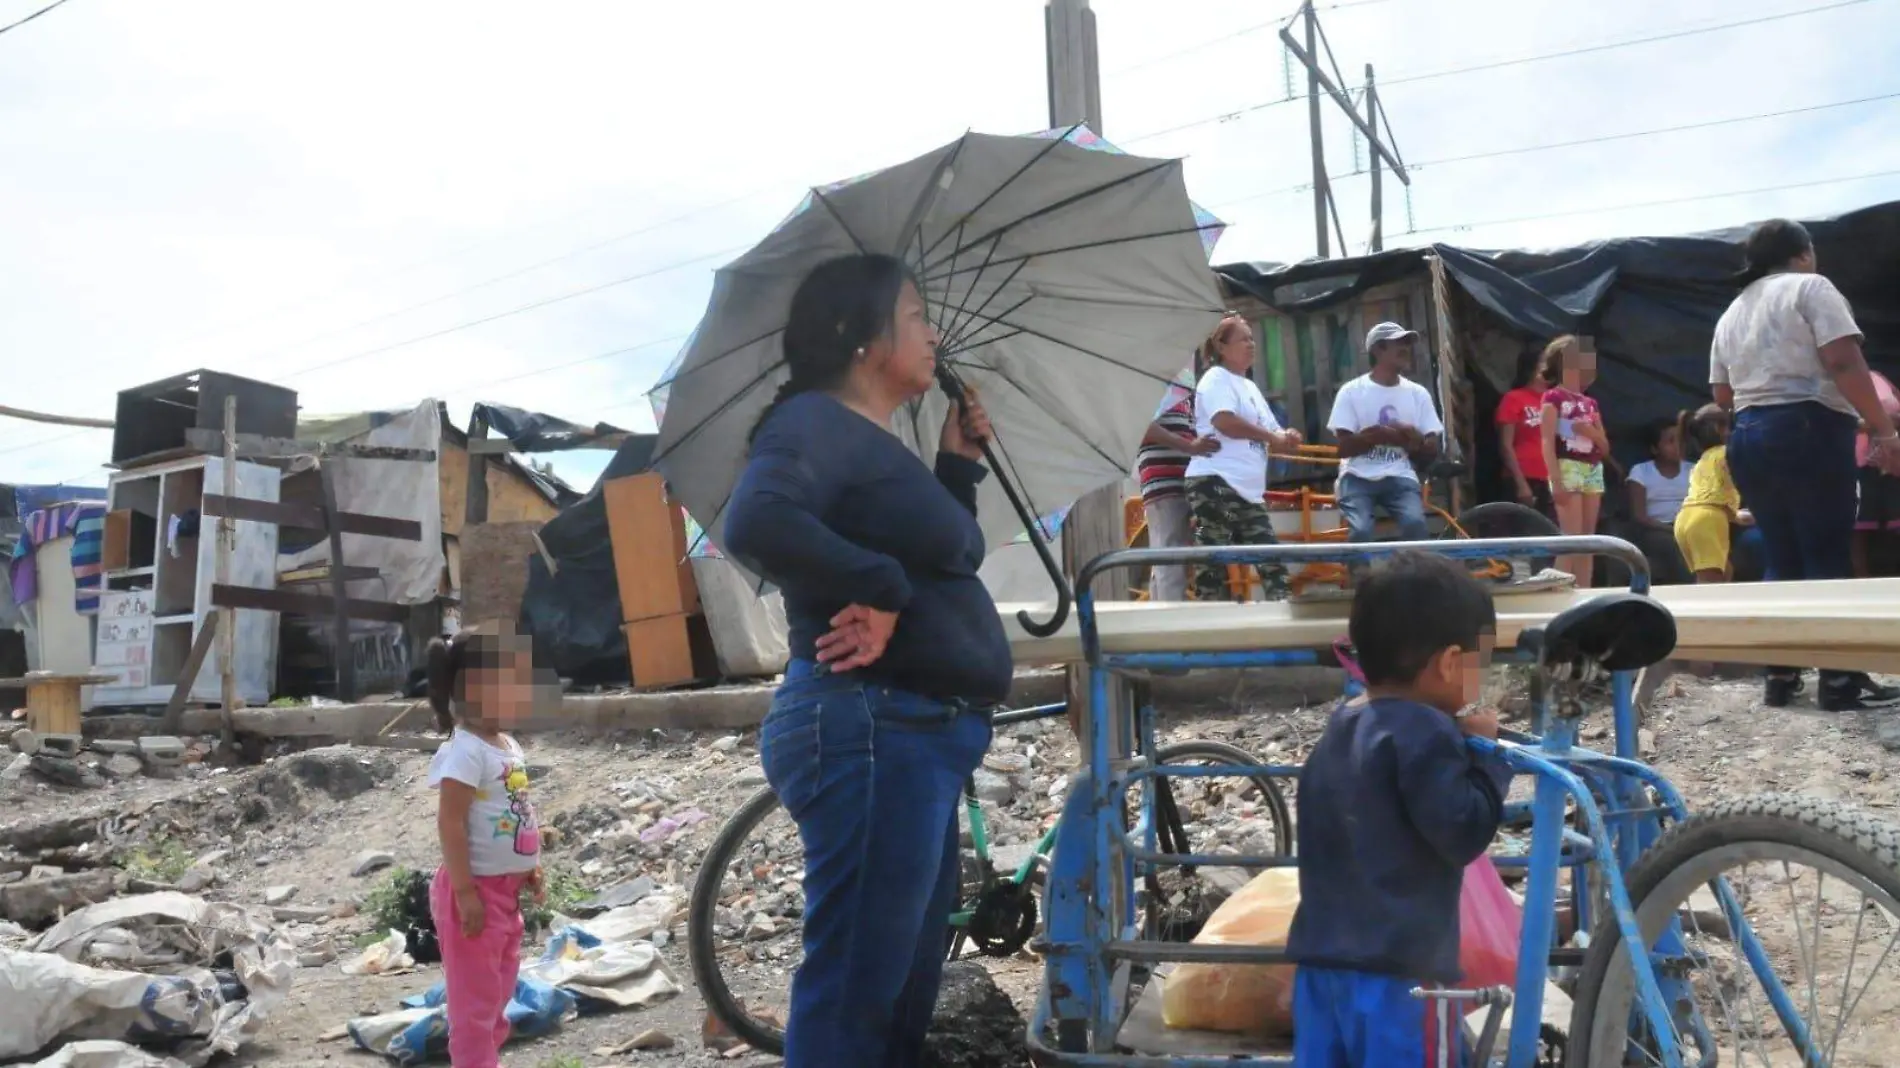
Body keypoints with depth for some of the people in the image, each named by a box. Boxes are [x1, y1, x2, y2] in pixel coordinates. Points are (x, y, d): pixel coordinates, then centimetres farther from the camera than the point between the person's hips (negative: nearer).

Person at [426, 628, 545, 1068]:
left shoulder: (508, 745, 8)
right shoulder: (465, 751, -21)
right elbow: (450, 823, -23)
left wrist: (531, 869, 18)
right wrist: (466, 893, -23)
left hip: (505, 889, 10)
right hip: (475, 890, -10)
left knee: (497, 990, 21)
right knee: (475, 999, 1)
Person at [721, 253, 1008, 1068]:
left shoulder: (879, 445, 21)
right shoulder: (815, 423, -9)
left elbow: (938, 568, 26)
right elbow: (758, 523, -30)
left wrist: (958, 463, 17)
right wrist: (879, 590, -20)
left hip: (920, 737, 11)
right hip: (872, 733, -10)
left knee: (904, 999, 18)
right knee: (852, 1000, -6)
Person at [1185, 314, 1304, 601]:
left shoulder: (1250, 387, 25)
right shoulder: (1216, 378, -1)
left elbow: (1271, 434, 26)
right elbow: (1225, 421, -19)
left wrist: (1286, 438, 1)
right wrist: (1273, 436, -8)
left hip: (1249, 490, 9)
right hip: (1216, 483, -9)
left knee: (1271, 561, 4)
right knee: (1213, 561, -10)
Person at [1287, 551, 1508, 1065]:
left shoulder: (1339, 730, 15)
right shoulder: (1423, 733, -14)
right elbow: (1462, 833, -16)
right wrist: (1487, 753, -3)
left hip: (1321, 959, 8)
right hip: (1395, 968, -8)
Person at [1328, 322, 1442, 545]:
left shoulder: (1418, 393, 9)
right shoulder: (1351, 391, 0)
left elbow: (1432, 449, 8)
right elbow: (1344, 447, -6)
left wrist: (1416, 442, -15)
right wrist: (1379, 434, -20)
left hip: (1399, 477, 2)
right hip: (1358, 478, -2)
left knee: (1415, 524, -26)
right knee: (1360, 531, -27)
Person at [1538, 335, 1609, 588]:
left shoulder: (1590, 403, 17)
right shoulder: (1553, 397, -3)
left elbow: (1605, 448, 17)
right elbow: (1547, 442, -10)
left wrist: (1591, 431, -4)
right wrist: (1556, 480, -18)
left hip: (1594, 470, 7)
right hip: (1568, 468, -7)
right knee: (1571, 537, -12)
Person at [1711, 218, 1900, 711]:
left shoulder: (1731, 313, 20)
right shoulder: (1810, 288, -1)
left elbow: (1723, 395, 18)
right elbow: (1844, 362, -13)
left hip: (1746, 437, 7)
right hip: (1807, 431, -7)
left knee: (1782, 560, 11)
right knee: (1828, 558, -3)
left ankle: (1780, 675, 10)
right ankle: (1840, 680, -2)